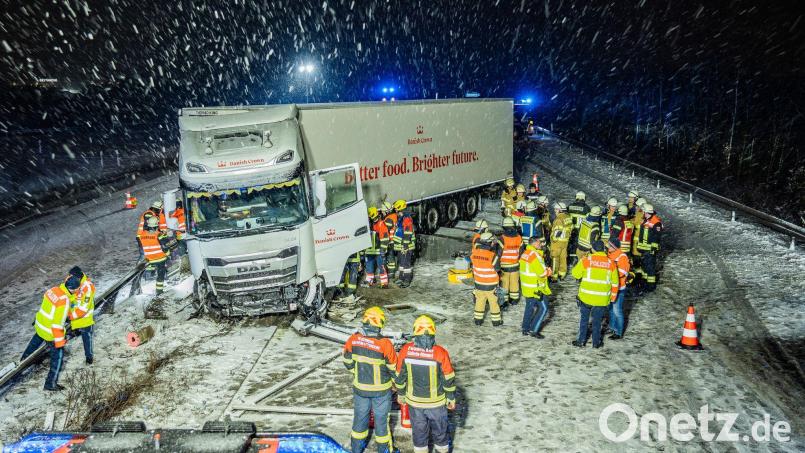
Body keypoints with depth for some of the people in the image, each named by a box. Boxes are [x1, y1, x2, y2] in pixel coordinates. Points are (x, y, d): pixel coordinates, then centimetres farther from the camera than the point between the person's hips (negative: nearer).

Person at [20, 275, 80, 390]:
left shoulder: (53, 290, -10)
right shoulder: (64, 302, -33)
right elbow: (58, 324, -29)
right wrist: (60, 342, -22)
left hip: (40, 325, 8)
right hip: (51, 332, -8)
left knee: (37, 339, 41)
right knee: (58, 357, 8)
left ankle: (25, 357, 67)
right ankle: (51, 383, 18)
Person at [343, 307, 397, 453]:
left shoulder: (353, 340, -16)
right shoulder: (385, 343, -26)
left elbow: (348, 362, -1)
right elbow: (393, 368, -14)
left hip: (359, 387, 3)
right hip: (381, 389, -3)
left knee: (360, 417, 21)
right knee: (381, 419, 16)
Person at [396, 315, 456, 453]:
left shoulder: (405, 350, -18)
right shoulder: (440, 353, -23)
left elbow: (400, 376, -4)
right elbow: (449, 379, -12)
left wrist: (400, 394, 12)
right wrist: (451, 399, 4)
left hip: (414, 400, 1)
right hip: (436, 401, -1)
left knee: (418, 429, 22)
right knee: (440, 428, 23)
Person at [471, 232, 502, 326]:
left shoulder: (474, 252, -9)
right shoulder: (492, 255, -23)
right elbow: (497, 268, -10)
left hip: (478, 283, 4)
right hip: (491, 284, -4)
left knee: (479, 300, 18)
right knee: (494, 301, 12)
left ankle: (478, 319, 26)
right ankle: (496, 320, 22)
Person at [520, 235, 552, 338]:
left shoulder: (525, 254, 8)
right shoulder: (535, 255, -21)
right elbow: (542, 273, -24)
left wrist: (545, 269, 4)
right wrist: (549, 271, -2)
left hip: (527, 287, 9)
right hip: (537, 288, -9)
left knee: (529, 307, 18)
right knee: (543, 308, 2)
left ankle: (525, 328, 25)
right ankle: (533, 330, 2)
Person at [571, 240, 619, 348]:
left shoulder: (586, 260, -10)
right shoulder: (611, 263, -2)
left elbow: (576, 274, 0)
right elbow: (615, 283, 5)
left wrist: (580, 263, 15)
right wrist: (613, 297, 16)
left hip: (586, 296, -1)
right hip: (602, 299, 1)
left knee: (584, 319, 13)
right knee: (597, 320, 14)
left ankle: (581, 341, 19)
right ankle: (596, 342, 22)